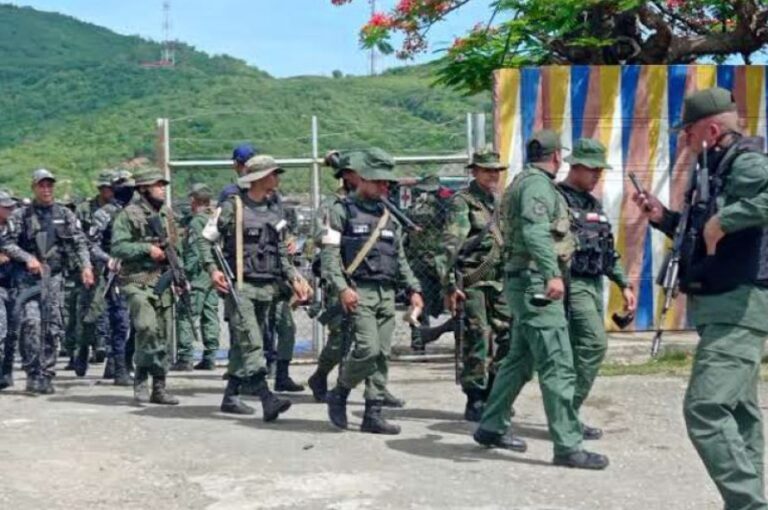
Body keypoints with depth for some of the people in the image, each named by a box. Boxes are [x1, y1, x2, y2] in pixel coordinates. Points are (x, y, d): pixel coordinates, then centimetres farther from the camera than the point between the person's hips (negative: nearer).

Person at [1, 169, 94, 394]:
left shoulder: (65, 215, 10)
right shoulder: (21, 215, 4)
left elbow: (80, 243, 6)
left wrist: (86, 266, -10)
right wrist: (28, 258, -15)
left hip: (55, 277, 2)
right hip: (30, 277, -2)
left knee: (53, 327, 1)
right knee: (31, 321, -17)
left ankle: (46, 376, 9)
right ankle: (33, 374, -9)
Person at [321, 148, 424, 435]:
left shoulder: (389, 216, 19)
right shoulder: (342, 211, 0)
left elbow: (400, 258, 22)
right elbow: (329, 254, -7)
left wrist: (413, 289, 12)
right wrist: (341, 288, -19)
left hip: (386, 294, 6)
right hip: (358, 292, -6)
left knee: (382, 355, 4)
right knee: (368, 349, -18)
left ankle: (373, 414, 10)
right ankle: (338, 394, 5)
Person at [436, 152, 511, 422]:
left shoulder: (501, 202, 16)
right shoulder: (462, 202, -6)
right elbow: (451, 244, -13)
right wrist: (449, 283, -20)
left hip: (500, 279, 7)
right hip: (473, 280, -7)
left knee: (505, 336, 5)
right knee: (477, 339, -5)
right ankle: (475, 402, 2)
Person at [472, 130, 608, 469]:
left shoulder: (524, 183, 19)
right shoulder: (538, 184, -13)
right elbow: (535, 232, -29)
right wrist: (552, 273, -40)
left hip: (525, 285, 11)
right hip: (537, 284, -11)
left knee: (520, 359, 18)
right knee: (558, 367, -9)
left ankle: (491, 427, 26)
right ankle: (568, 447, -8)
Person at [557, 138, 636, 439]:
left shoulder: (594, 205, 18)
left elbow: (608, 251, 23)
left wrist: (624, 284, 18)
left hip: (595, 284, 8)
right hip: (572, 283, -8)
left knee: (579, 349, 8)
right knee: (595, 343, -16)